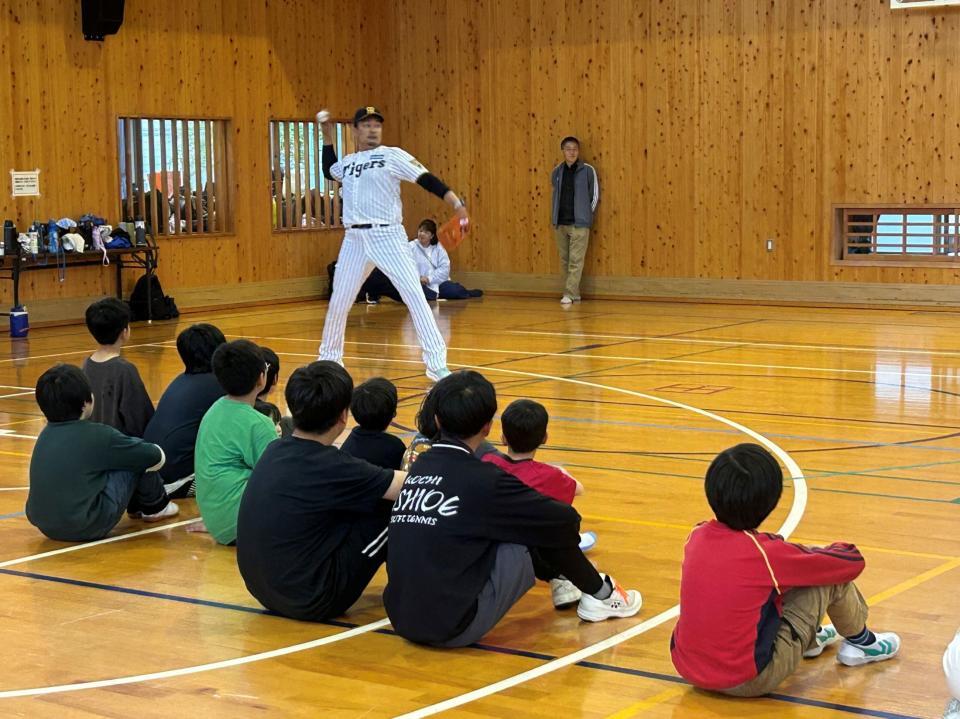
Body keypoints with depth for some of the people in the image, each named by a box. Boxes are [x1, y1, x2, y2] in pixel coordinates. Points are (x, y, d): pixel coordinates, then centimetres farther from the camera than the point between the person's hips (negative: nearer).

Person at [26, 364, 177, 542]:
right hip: (86, 528, -7)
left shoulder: (46, 434, 7)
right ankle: (155, 507, 26)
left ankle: (137, 506, 37)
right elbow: (157, 457, -3)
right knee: (139, 459, 4)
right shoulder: (97, 435, -12)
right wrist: (156, 453, 21)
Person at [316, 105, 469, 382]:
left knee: (415, 295, -14)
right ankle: (329, 359, 31)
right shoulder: (347, 162, 13)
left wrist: (457, 204, -25)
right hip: (355, 240, 5)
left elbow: (427, 180, -12)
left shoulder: (392, 156, -3)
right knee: (338, 302, 11)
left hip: (388, 237, -5)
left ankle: (437, 364, -14)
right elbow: (329, 171, 37)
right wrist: (328, 138, 26)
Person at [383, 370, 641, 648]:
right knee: (553, 524, 0)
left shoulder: (418, 468, 6)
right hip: (453, 628, -7)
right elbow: (565, 520, -7)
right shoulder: (481, 480, -13)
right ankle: (602, 595, 21)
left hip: (402, 622, 7)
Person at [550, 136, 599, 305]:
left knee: (576, 260, -7)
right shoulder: (556, 172, 7)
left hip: (579, 224, -5)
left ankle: (569, 294, -7)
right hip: (560, 223, 5)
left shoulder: (588, 170, -4)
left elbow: (595, 196, 1)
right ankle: (575, 293, 17)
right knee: (565, 260, 8)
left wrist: (586, 215, 1)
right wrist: (555, 216, 13)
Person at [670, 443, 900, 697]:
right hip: (748, 680, -6)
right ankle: (860, 642, 29)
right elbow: (852, 561, -5)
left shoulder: (696, 536, -3)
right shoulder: (767, 554, -19)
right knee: (832, 575, 2)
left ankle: (810, 637, 38)